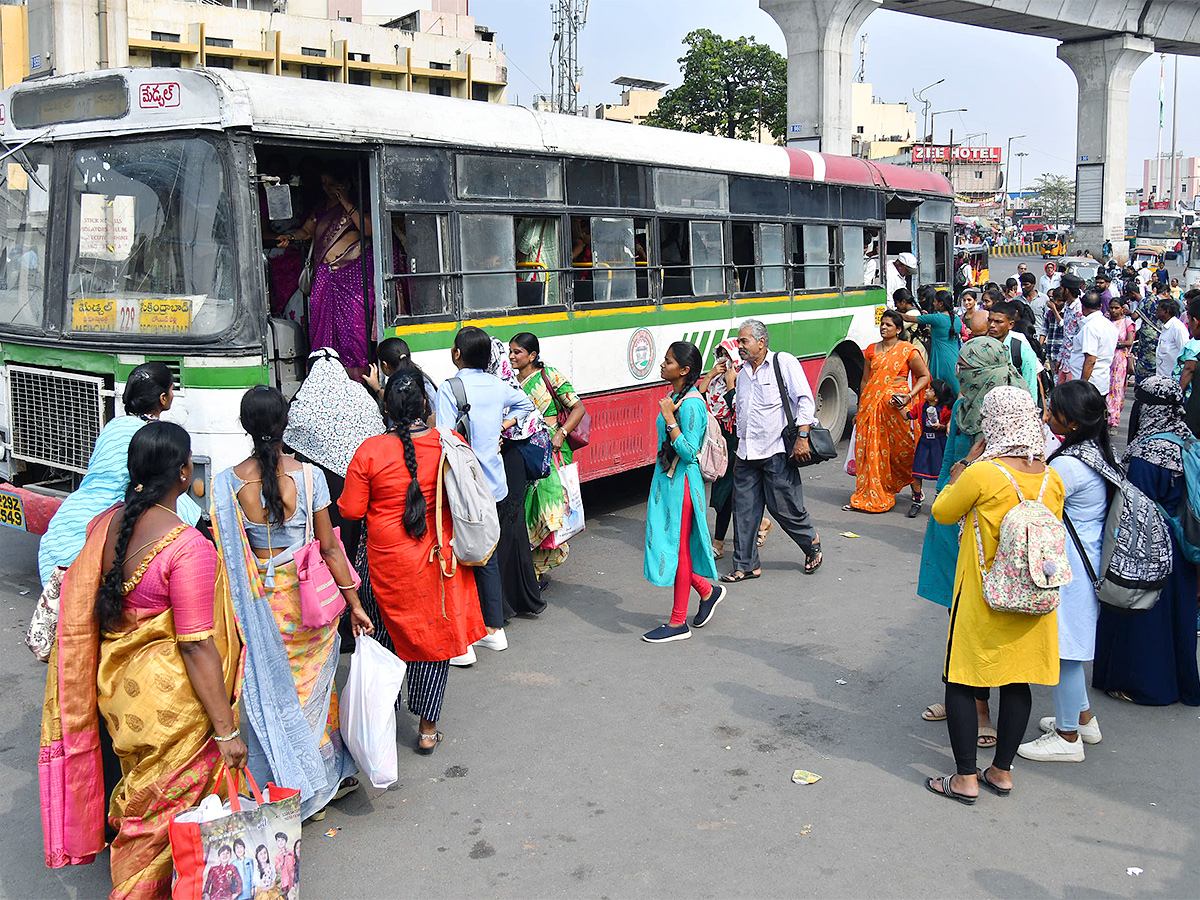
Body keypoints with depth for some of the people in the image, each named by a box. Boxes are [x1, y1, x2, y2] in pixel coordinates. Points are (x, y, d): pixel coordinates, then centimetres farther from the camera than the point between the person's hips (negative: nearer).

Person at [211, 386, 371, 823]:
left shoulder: (227, 482, -11)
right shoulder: (308, 476, -13)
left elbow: (224, 551, -7)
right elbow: (329, 548, -8)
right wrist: (354, 603, 1)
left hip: (257, 603, 0)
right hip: (308, 596, 0)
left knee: (268, 691, 15)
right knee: (311, 687, 19)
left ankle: (283, 786, 26)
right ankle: (329, 775, 33)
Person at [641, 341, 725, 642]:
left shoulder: (691, 405, -19)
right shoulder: (675, 397, 10)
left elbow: (688, 452, -25)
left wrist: (669, 418, -24)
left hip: (681, 484, -9)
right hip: (666, 481, 9)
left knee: (676, 548, 0)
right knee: (666, 544, 14)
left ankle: (678, 623, 12)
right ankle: (707, 590, 31)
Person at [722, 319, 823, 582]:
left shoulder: (784, 363, -5)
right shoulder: (743, 374, 16)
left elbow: (805, 401, -10)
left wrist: (802, 438, -18)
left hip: (777, 452, -7)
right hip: (747, 455, 7)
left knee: (784, 507, -1)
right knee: (744, 509, 5)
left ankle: (812, 543, 26)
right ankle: (746, 566, 12)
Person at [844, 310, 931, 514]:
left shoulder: (907, 350, -1)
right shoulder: (872, 350, 12)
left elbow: (924, 376, 5)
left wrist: (910, 395, -11)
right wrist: (860, 410, 14)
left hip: (895, 406, -4)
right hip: (872, 405, 4)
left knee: (902, 448, -2)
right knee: (870, 450, 2)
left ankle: (917, 491, 13)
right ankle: (868, 497, 9)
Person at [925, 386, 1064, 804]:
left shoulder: (982, 474, -20)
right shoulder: (1052, 479, -2)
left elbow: (942, 512, -4)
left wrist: (964, 464, 1)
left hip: (982, 599, -5)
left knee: (961, 682, 6)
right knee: (1017, 683, 14)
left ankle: (966, 778, 9)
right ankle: (1001, 771, 24)